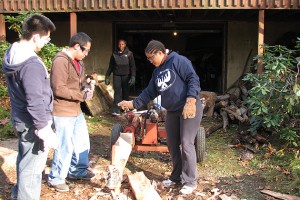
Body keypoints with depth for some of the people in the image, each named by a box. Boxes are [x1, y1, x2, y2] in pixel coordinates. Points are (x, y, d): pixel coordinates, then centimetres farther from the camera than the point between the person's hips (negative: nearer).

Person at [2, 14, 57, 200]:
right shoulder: (31, 64, -27)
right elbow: (35, 103, -28)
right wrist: (45, 130, -22)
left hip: (20, 118, 10)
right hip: (32, 123, -10)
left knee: (24, 160, 27)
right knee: (32, 167, 5)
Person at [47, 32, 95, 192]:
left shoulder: (78, 62, 12)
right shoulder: (61, 61, -19)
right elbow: (59, 89, -25)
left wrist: (88, 82, 2)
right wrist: (82, 96, -20)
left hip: (76, 110, 10)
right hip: (63, 112, -10)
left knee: (82, 142, 19)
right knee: (65, 147, 0)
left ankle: (76, 170, 38)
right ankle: (55, 179, 19)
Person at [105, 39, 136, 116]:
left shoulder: (129, 54, 0)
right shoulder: (114, 54, 6)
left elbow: (132, 66, -3)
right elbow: (110, 66, 11)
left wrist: (133, 76, -13)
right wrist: (107, 76, 8)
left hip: (126, 75, -1)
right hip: (117, 75, 1)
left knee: (126, 92, 5)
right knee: (117, 92, -7)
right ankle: (116, 110, -11)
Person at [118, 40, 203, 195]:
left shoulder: (178, 61, -9)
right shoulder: (157, 71, 16)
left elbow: (193, 79, -17)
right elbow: (149, 92, 19)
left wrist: (190, 101, -28)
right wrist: (133, 104, 12)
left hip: (190, 108, -8)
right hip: (172, 111, 9)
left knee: (186, 144, -7)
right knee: (172, 144, 13)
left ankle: (190, 181, 7)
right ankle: (177, 176, 29)